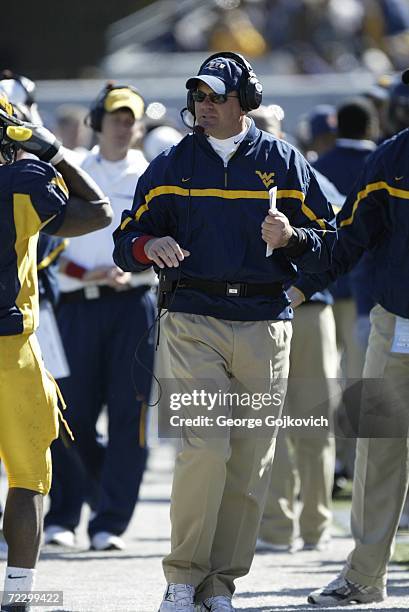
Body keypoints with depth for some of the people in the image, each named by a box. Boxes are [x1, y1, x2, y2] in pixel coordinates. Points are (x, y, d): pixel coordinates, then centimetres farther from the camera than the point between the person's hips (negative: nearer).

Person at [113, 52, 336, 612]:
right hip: (194, 322, -1)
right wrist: (149, 246, -12)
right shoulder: (172, 165, 11)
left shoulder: (283, 162, 9)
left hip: (265, 327, 1)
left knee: (252, 460, 1)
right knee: (206, 445, -17)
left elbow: (329, 245, 9)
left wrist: (291, 237, -13)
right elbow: (126, 241, 12)